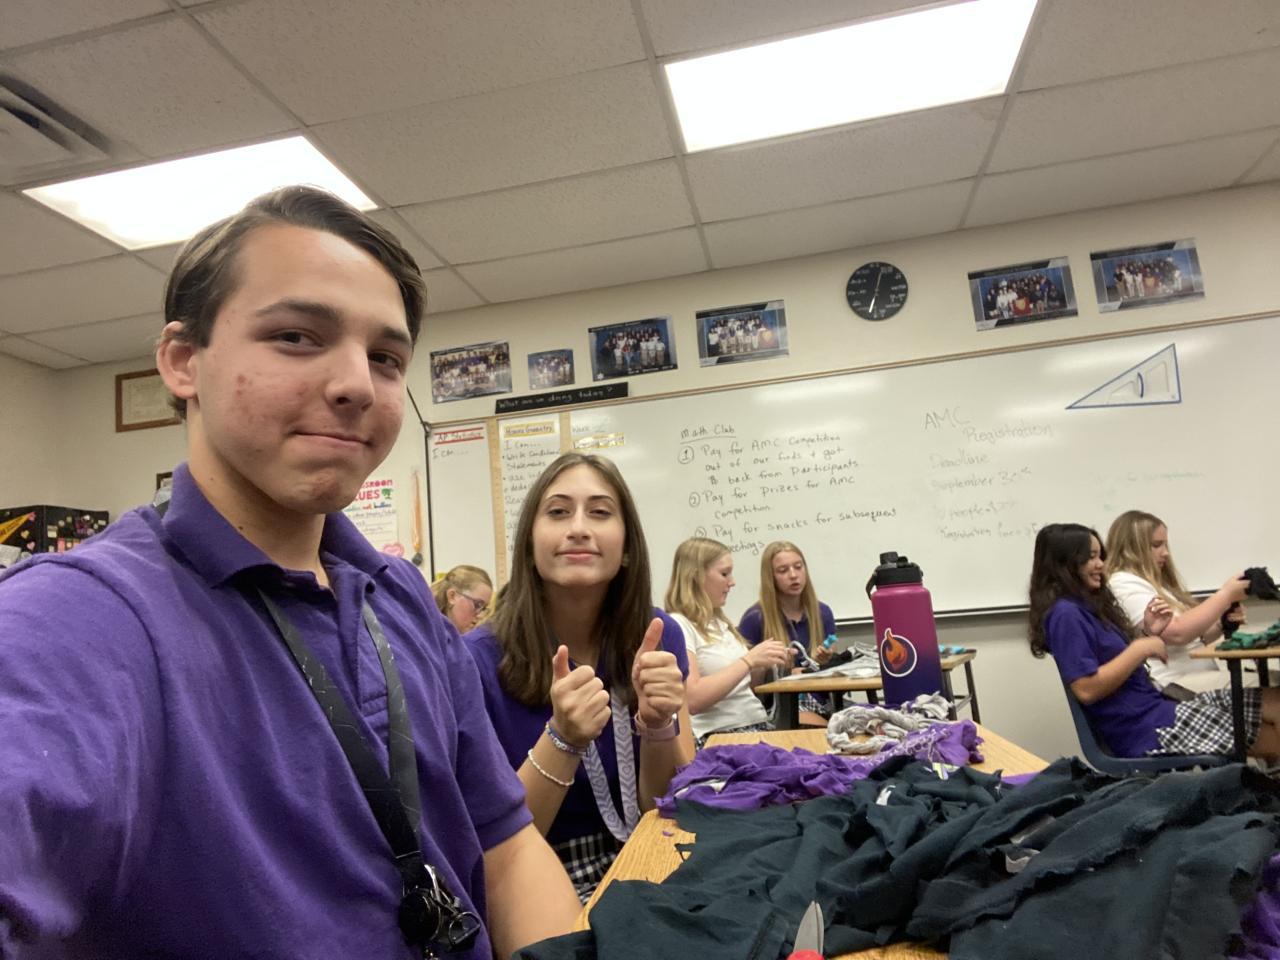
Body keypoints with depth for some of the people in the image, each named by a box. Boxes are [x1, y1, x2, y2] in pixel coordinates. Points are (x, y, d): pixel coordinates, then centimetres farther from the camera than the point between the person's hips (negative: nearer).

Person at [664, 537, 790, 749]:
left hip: (758, 725, 8)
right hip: (717, 736, -8)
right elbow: (692, 699, -21)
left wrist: (766, 666, 4)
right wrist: (749, 660, -18)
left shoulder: (720, 623, 17)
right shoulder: (676, 625, -9)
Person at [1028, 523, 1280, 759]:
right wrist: (1140, 648, -19)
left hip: (1157, 707, 9)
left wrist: (1148, 633, -2)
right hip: (1144, 729, -9)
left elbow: (1121, 660, 13)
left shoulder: (1090, 605, 13)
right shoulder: (1065, 614, -19)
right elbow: (1087, 690, -25)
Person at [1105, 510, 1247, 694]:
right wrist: (1226, 595, -10)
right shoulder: (1124, 584, -11)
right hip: (1175, 686, -9)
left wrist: (1223, 623, 2)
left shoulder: (1156, 582, 20)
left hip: (1202, 676, 9)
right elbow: (1177, 633, -21)